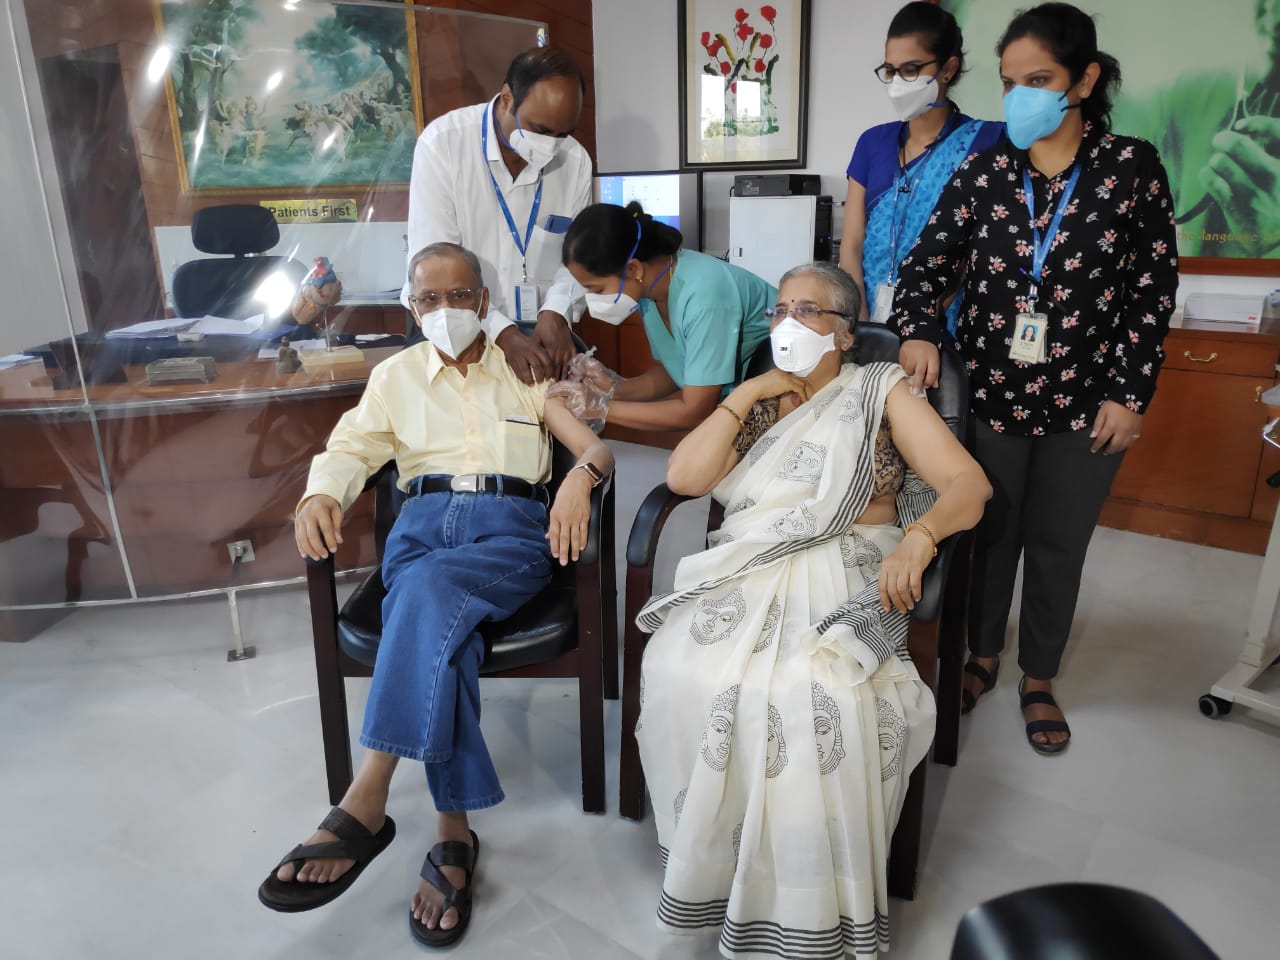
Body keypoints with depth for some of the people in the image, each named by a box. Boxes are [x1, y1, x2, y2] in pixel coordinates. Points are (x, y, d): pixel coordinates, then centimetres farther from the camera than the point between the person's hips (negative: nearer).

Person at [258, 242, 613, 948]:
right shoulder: (396, 375, 25)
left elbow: (597, 446, 10)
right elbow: (348, 449, 15)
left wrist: (579, 477, -15)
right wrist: (319, 494, -8)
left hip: (513, 524, -2)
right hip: (424, 518, 2)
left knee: (429, 587, -36)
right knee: (441, 629, -33)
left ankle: (366, 803, -37)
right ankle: (453, 832, -32)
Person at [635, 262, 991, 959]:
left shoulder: (880, 391, 10)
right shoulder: (756, 399, 21)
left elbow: (968, 483, -1)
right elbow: (683, 476, 6)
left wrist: (918, 536, -22)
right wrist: (748, 394, 2)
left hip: (845, 579, -3)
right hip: (745, 578, 3)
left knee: (821, 695, -32)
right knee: (681, 674, -26)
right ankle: (712, 861, -6)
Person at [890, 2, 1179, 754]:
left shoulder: (1132, 168, -3)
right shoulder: (984, 174, 1)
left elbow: (1154, 289, -1)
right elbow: (929, 263, -1)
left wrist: (1131, 393, -6)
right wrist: (919, 330, -22)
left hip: (1084, 404, -1)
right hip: (990, 395, 1)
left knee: (1058, 545, 11)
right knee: (989, 533, 13)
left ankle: (1039, 679, 32)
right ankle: (982, 655, 36)